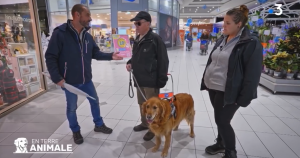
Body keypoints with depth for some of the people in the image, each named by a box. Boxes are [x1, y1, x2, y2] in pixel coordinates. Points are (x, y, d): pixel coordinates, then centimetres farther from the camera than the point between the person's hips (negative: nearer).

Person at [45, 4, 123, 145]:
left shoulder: (87, 35, 3)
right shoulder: (60, 33, -16)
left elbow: (95, 53, 7)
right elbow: (50, 57, -14)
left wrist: (110, 56, -9)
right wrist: (57, 78, -19)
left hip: (86, 79, 6)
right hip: (69, 81, -5)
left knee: (95, 101, 17)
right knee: (72, 107, 13)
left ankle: (99, 125, 39)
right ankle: (75, 131, 37)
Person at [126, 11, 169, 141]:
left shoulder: (155, 39, -14)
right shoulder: (137, 40, 11)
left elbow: (163, 61, -15)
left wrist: (161, 80, -16)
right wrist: (130, 63, 3)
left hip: (151, 81, -8)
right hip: (139, 80, 8)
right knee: (142, 104, 21)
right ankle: (144, 123, 41)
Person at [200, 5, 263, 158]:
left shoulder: (251, 43, -13)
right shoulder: (222, 40, 8)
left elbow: (252, 74, -15)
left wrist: (244, 98, -17)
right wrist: (205, 81, 13)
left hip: (227, 91, -7)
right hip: (213, 87, 7)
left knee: (222, 121, 1)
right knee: (220, 119, 19)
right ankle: (221, 143, 41)